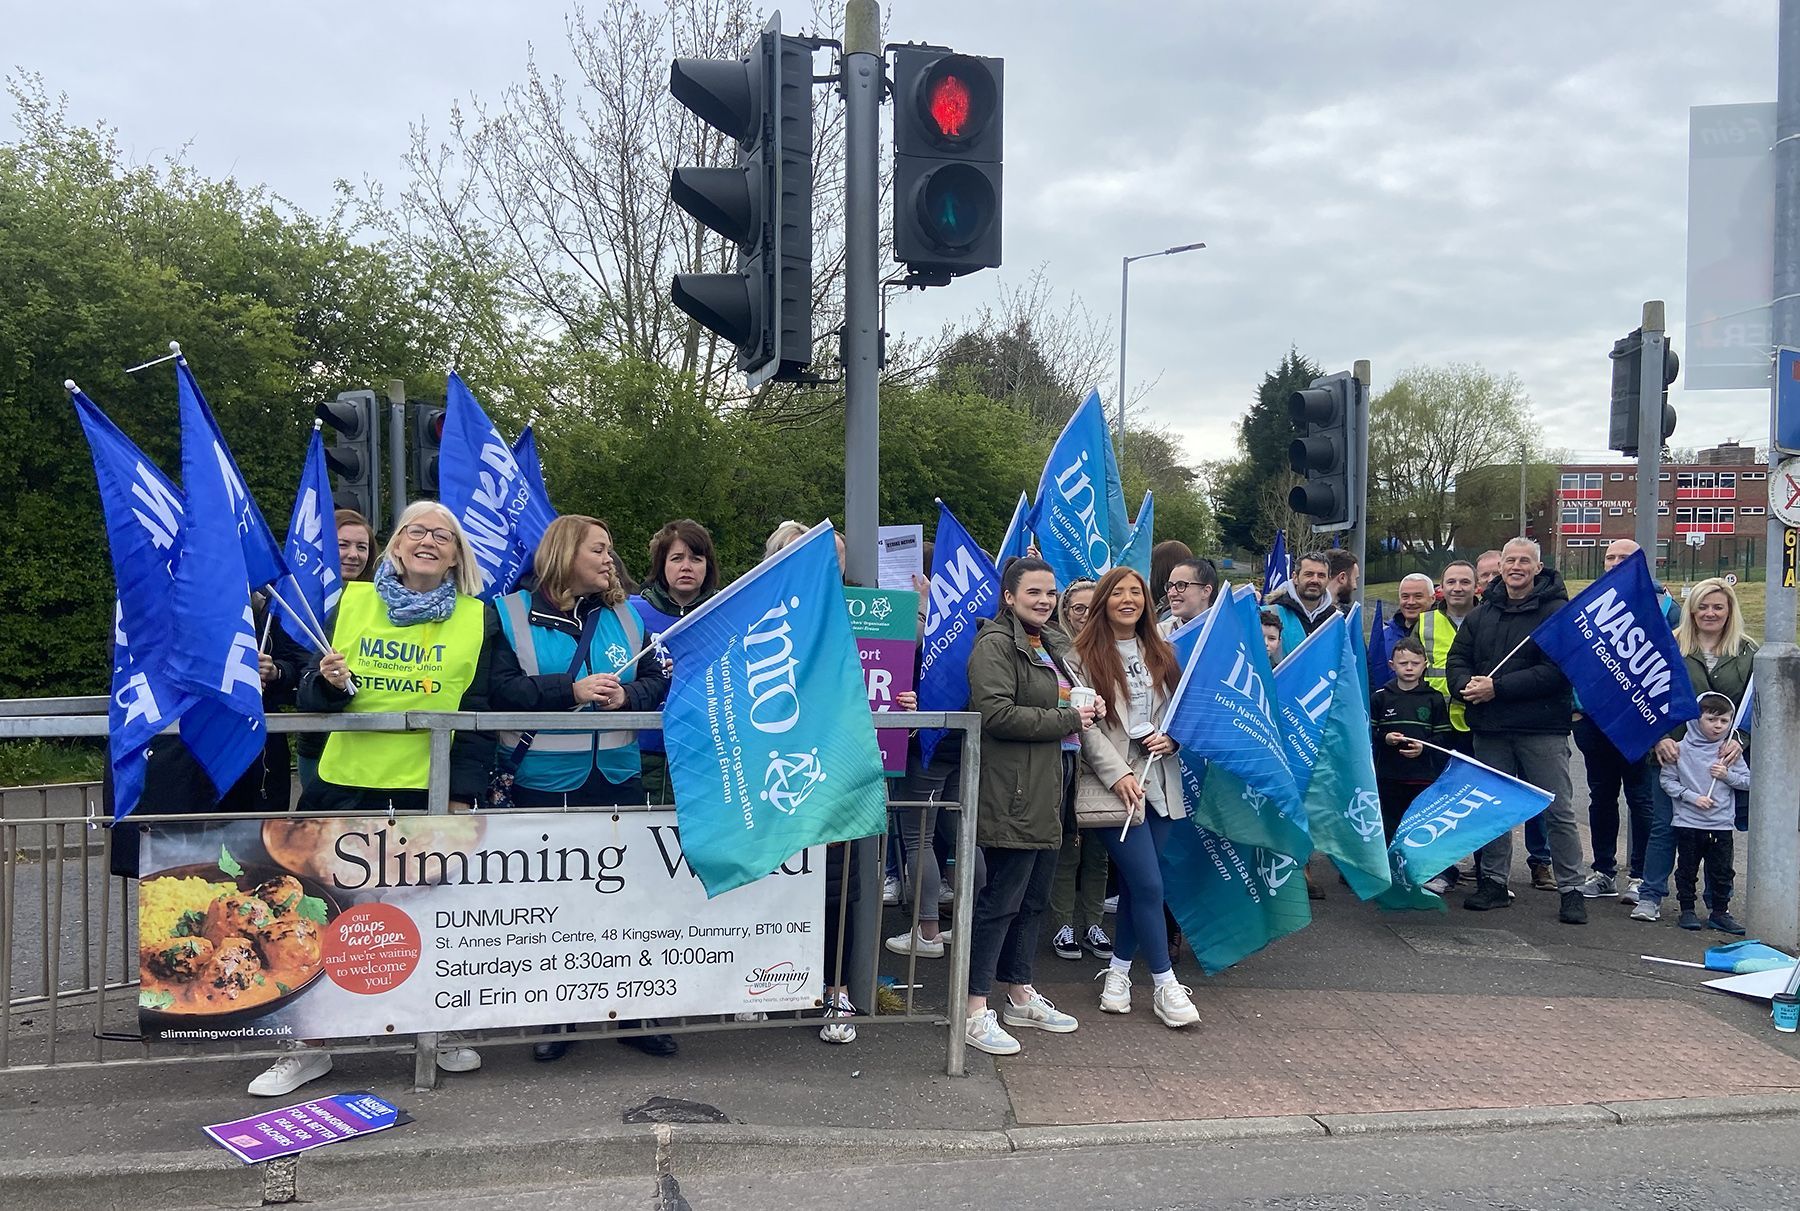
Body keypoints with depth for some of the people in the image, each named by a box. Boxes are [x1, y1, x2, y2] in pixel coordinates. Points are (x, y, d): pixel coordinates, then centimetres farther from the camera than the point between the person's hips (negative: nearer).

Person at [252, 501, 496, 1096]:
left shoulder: (479, 618, 2)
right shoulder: (352, 601, 4)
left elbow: (480, 715, 0)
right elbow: (312, 698, 7)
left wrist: (463, 794, -6)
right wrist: (329, 681, -16)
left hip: (430, 793, -1)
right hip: (346, 786, 1)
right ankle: (310, 1046, 22)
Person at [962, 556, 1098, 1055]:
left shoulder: (1053, 644, 19)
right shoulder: (995, 645, -10)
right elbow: (995, 713, -23)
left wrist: (1086, 710, 10)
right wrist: (1067, 721, -15)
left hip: (1051, 789, 9)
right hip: (1013, 793, -9)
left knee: (1034, 898, 16)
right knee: (1000, 899, -6)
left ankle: (1021, 997, 28)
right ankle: (976, 1011, 1)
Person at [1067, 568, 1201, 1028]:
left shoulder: (1160, 653, 15)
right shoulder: (1084, 656, -2)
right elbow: (1086, 726, -8)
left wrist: (1170, 738, -4)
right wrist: (1118, 775, -16)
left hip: (1160, 781, 5)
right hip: (1114, 783, -5)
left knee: (1136, 883, 9)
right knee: (1149, 885, -7)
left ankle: (1118, 970, 24)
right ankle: (1165, 985, 5)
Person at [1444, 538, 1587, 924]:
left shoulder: (1557, 612, -6)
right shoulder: (1482, 614, 13)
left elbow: (1557, 670, -16)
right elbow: (1457, 659, 12)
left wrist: (1497, 688, -19)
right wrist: (1465, 685, -11)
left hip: (1542, 729, -5)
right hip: (1489, 729, 5)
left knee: (1558, 812, 1)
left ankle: (1571, 889, 11)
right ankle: (1493, 882, 22)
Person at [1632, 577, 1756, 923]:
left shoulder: (1748, 652, 6)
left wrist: (1740, 740, -12)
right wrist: (1660, 738, -13)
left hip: (1726, 756, 1)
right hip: (1675, 752, -1)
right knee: (1664, 826, 4)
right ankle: (1650, 897, 12)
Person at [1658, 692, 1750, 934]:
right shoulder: (1681, 749, -6)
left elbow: (1748, 780, 8)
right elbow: (1667, 781, -4)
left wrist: (1727, 775, -10)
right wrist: (1692, 797, -15)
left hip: (1721, 825, 2)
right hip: (1688, 822, -2)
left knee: (1722, 871, 7)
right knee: (1687, 869, 6)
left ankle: (1720, 912, 19)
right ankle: (1687, 910, 17)